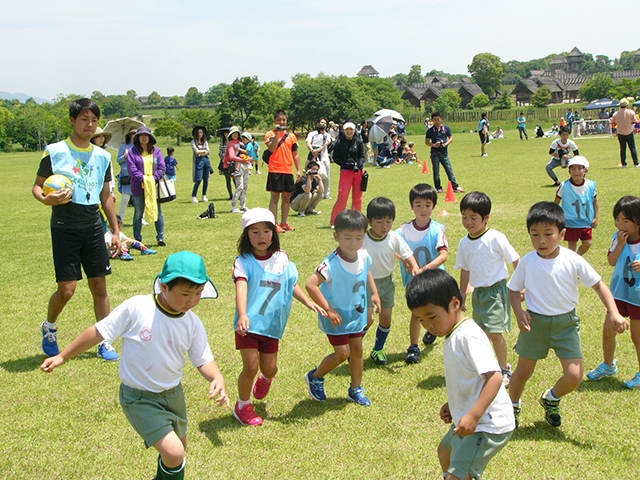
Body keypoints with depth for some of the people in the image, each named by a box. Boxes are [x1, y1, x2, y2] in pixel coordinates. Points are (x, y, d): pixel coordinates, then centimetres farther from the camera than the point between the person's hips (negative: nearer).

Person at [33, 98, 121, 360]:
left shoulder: (102, 156, 9)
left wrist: (116, 231, 15)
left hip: (93, 228, 4)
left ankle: (105, 343, 14)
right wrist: (46, 199, -23)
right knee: (66, 289, -6)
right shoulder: (55, 151, -5)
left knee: (99, 287, 4)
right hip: (65, 229, -4)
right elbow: (37, 185, 0)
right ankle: (49, 327, 24)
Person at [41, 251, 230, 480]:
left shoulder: (193, 324, -11)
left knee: (179, 448, 23)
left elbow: (203, 360, -5)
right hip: (139, 398, -5)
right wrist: (62, 357, -5)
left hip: (173, 393, 5)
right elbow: (99, 332, -13)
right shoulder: (136, 308, -24)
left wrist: (218, 379, -27)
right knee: (174, 452, -19)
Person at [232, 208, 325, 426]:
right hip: (249, 323, -4)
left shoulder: (282, 259, 4)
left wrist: (308, 302, 1)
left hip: (272, 324, 4)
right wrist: (242, 315, -41)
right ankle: (243, 406, 18)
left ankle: (265, 379, 49)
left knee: (269, 368, 10)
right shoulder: (243, 261, -11)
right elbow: (241, 288, -26)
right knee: (251, 367, -7)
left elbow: (292, 284, 15)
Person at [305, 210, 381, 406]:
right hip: (336, 317, -6)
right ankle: (315, 377, 22)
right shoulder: (332, 263, -29)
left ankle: (356, 389, 32)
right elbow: (311, 285, -33)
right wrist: (328, 310, -29)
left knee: (357, 350, 14)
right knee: (342, 353, -4)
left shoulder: (364, 256, -7)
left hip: (357, 314, 7)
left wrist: (374, 293, 5)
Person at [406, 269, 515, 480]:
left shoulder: (469, 336, -22)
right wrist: (452, 405, 13)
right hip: (466, 420, 11)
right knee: (445, 451, 32)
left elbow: (494, 377, -30)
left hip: (487, 426, -11)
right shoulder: (453, 335, 8)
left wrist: (473, 416, -35)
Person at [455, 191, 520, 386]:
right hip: (478, 293, 6)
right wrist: (462, 294, 17)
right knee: (481, 333, 13)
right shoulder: (464, 243, 3)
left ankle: (505, 370, 4)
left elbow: (515, 261, -9)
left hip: (496, 290, -6)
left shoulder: (495, 238, -15)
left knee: (495, 332, -12)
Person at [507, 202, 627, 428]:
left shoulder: (573, 261, -14)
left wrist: (614, 313, -18)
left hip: (566, 323, 0)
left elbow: (598, 284, -7)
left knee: (574, 376, -7)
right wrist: (519, 311, -18)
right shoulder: (527, 262, -11)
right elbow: (514, 289, 1)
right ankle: (513, 406, 40)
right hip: (535, 322, 0)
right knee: (523, 372, 11)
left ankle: (551, 399, 26)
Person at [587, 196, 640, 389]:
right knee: (608, 331, 10)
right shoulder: (618, 237, -4)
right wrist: (620, 244, -19)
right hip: (619, 292, 4)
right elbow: (611, 261, -6)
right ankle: (608, 365, 34)